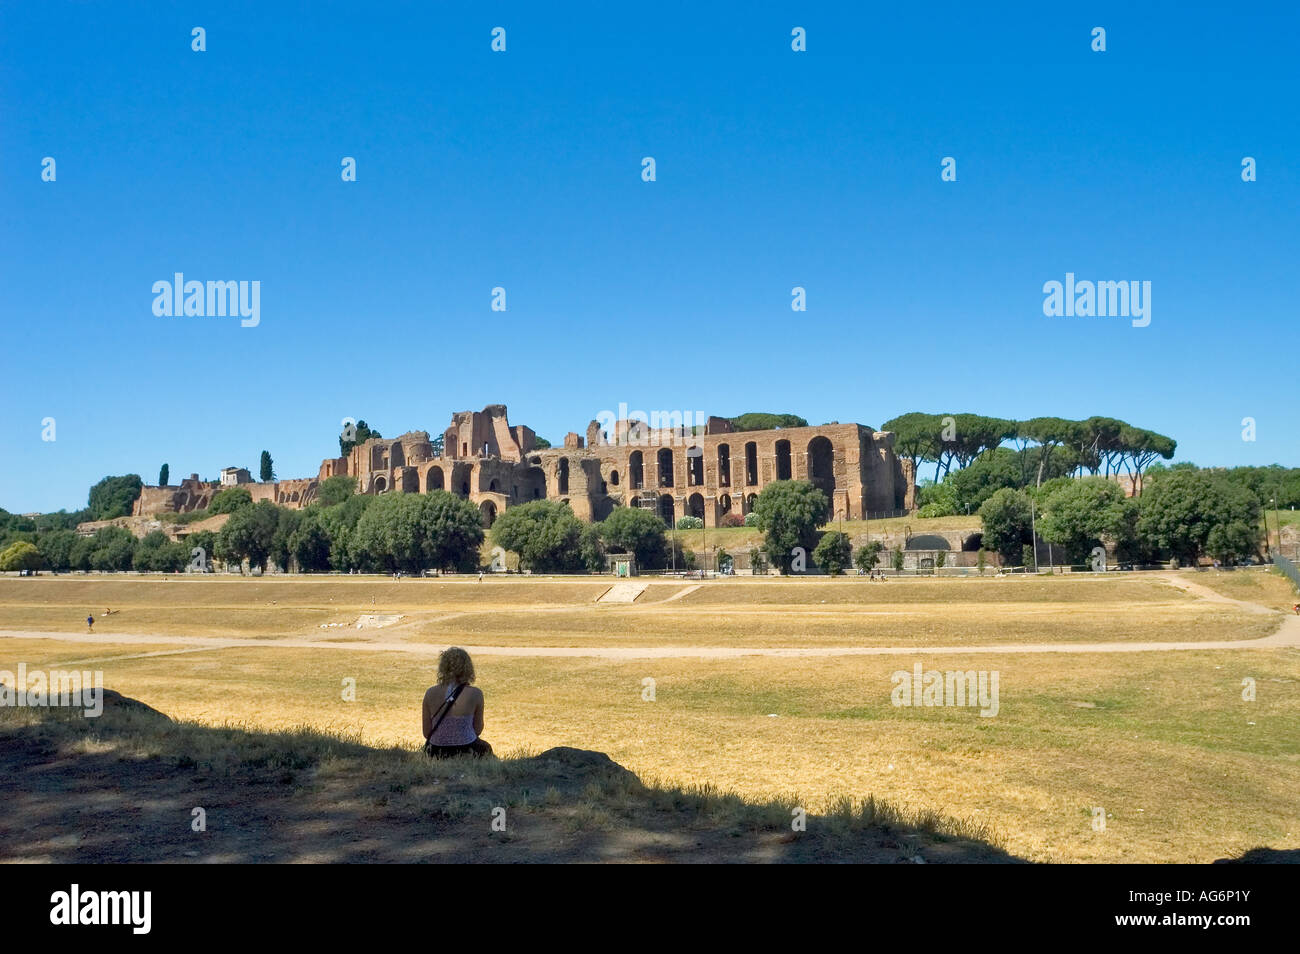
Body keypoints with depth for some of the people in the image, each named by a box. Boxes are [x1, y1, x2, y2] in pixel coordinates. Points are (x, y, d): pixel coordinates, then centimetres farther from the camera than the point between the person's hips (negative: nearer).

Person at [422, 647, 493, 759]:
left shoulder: (431, 693, -8)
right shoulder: (475, 693, -13)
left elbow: (427, 733, 0)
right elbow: (478, 730, -2)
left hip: (436, 753, 1)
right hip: (466, 752, -1)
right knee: (486, 749, 34)